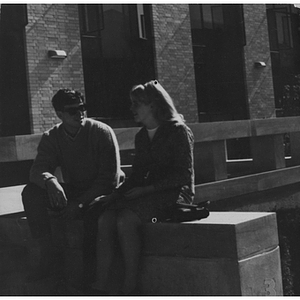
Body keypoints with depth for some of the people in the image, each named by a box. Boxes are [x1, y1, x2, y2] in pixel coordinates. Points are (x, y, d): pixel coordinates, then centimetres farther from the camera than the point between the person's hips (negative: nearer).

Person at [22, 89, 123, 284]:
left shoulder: (102, 132, -11)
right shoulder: (51, 137, 2)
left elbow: (110, 178, -15)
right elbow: (38, 169, -11)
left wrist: (81, 202, -25)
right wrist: (50, 180, -37)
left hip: (102, 194, -4)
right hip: (73, 192, 4)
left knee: (93, 210, -39)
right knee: (31, 192, -19)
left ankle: (90, 266, -18)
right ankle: (47, 254, -17)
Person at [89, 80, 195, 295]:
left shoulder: (178, 131, -6)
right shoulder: (141, 136, 16)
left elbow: (184, 175, -11)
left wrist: (147, 189, -16)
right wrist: (113, 195, 3)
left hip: (175, 193, -7)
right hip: (149, 193, 7)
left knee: (126, 219, -31)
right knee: (105, 219, -19)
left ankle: (130, 288, -22)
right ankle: (100, 287, -22)